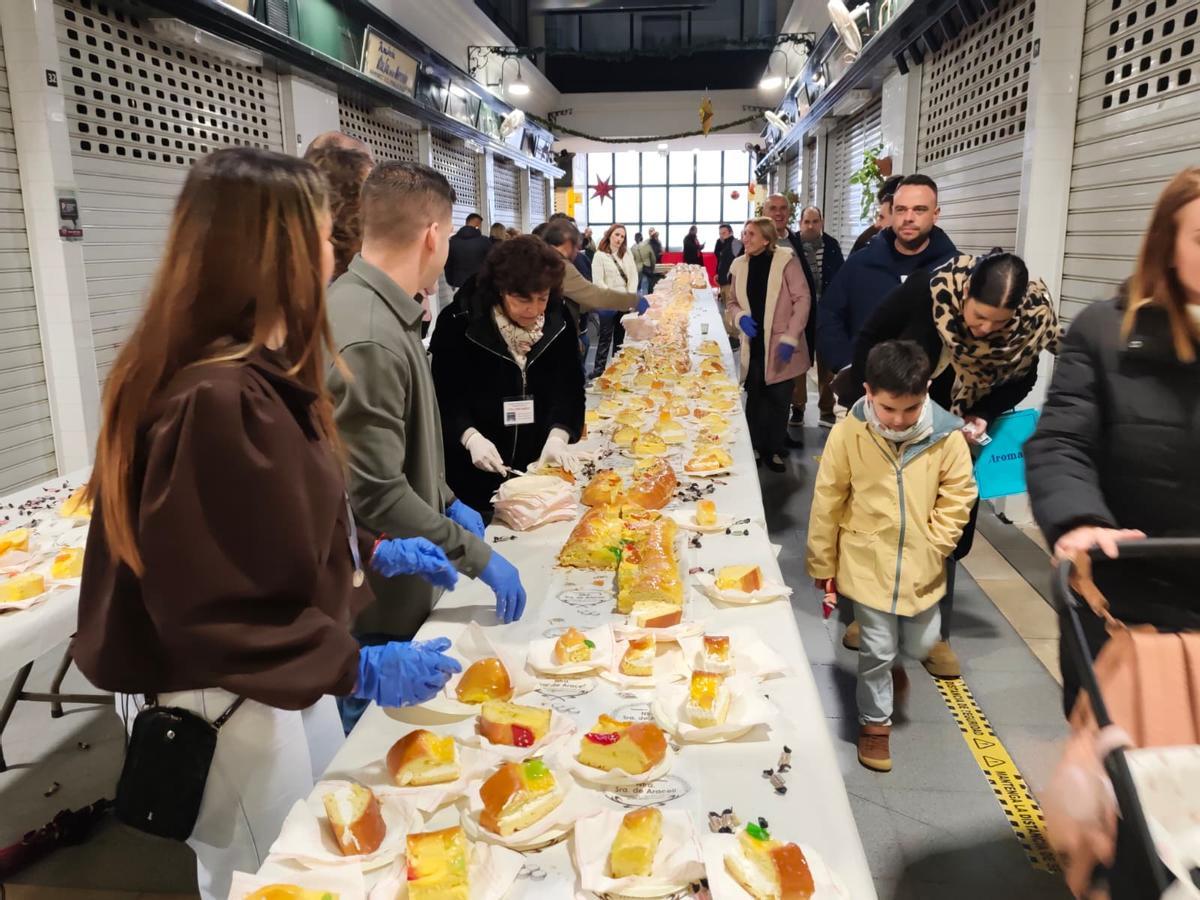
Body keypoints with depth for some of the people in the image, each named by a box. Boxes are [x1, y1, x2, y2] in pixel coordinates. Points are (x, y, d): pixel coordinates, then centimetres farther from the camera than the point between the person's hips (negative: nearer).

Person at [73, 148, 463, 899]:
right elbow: (211, 608, -27)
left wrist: (374, 553, 8)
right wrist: (357, 670, -25)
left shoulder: (258, 375, 2)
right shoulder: (216, 402, -30)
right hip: (230, 703, -9)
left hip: (272, 679, 9)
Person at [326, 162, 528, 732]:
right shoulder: (368, 340, -27)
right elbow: (375, 494, -26)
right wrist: (477, 557, -18)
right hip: (375, 608, -9)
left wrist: (448, 503, 15)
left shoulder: (375, 311, 6)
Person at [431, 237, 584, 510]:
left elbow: (569, 386, -4)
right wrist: (470, 437, -26)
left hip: (538, 462, 3)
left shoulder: (558, 321, -3)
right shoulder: (460, 323, -12)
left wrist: (558, 437, -21)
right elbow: (445, 394, -10)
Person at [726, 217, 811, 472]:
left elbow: (802, 299, -10)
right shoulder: (740, 265, 3)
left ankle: (774, 450, 19)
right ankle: (756, 447, 23)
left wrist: (790, 337, -16)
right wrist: (741, 317, -8)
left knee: (779, 399, 5)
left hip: (779, 345, -3)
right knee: (755, 397, 9)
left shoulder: (785, 260, -10)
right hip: (754, 344, 4)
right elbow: (734, 302, 14)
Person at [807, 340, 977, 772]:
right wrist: (824, 566, -2)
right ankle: (875, 721, 30)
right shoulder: (848, 433, -16)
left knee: (920, 644, 17)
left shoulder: (947, 435, -14)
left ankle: (886, 662, 51)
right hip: (868, 563, -2)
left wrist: (934, 544, -7)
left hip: (921, 566, 2)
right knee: (878, 648, 7)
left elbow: (958, 497, 0)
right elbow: (827, 503, -7)